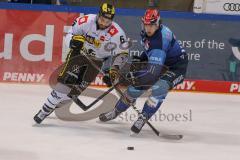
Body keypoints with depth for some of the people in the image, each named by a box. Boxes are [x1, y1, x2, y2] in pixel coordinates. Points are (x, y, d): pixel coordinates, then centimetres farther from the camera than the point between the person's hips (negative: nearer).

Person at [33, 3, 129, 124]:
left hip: (97, 60, 1)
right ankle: (45, 109, -6)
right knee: (65, 80, -14)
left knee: (78, 86, -7)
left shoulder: (117, 33, -24)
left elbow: (122, 53, -13)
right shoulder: (86, 21, -23)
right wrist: (73, 40, -32)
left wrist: (114, 69, -25)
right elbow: (70, 34, -10)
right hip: (79, 53, -1)